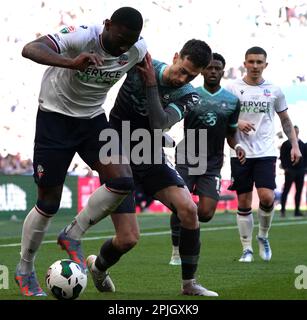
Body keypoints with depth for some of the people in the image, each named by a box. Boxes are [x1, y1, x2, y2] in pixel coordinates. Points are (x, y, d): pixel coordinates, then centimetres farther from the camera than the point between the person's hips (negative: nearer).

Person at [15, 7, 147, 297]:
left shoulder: (138, 50, -11)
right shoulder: (82, 37, -28)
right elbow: (30, 49, -43)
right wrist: (72, 63, -60)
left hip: (93, 119, 5)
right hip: (55, 117, -5)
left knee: (122, 182, -18)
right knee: (48, 203, -1)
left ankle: (72, 236, 2)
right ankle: (24, 270, 19)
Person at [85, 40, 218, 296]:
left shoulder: (188, 97, -9)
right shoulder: (138, 61, -12)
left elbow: (159, 125, -23)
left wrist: (151, 83, -26)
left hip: (151, 158, 3)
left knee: (188, 210, -15)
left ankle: (189, 283, 2)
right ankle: (97, 266, 22)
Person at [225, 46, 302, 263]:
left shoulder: (274, 91, 7)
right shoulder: (233, 89, 2)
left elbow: (285, 120, 16)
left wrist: (295, 145, 7)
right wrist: (237, 123, -15)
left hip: (266, 153, 0)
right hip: (240, 153, 0)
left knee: (267, 197, -15)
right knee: (244, 202, 1)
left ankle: (263, 236, 12)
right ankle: (247, 249, 11)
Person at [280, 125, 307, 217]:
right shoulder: (286, 144, 1)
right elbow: (282, 157, -3)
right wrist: (285, 167, -12)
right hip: (290, 171, -5)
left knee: (299, 191, 4)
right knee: (286, 190, -5)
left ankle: (297, 211, 7)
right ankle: (282, 210, -3)